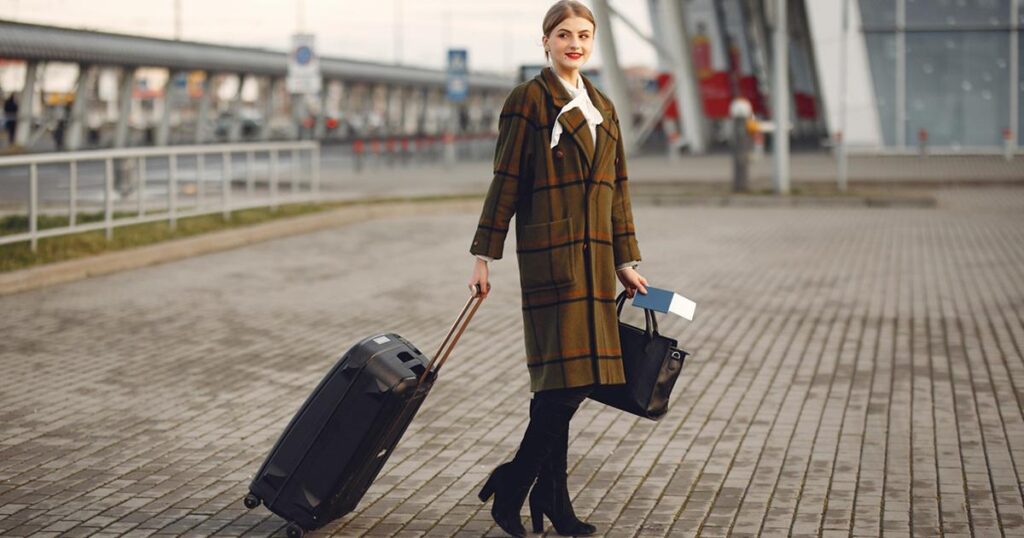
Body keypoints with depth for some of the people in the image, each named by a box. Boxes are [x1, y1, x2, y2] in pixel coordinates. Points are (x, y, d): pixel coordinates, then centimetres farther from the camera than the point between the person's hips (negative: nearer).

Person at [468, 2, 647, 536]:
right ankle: (512, 485, 0)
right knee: (567, 376, -12)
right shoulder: (528, 100, -2)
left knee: (569, 379, 7)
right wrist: (484, 256, -8)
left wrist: (626, 261, 17)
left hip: (593, 256, 7)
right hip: (550, 255, -7)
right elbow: (505, 181, -5)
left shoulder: (602, 108, 18)